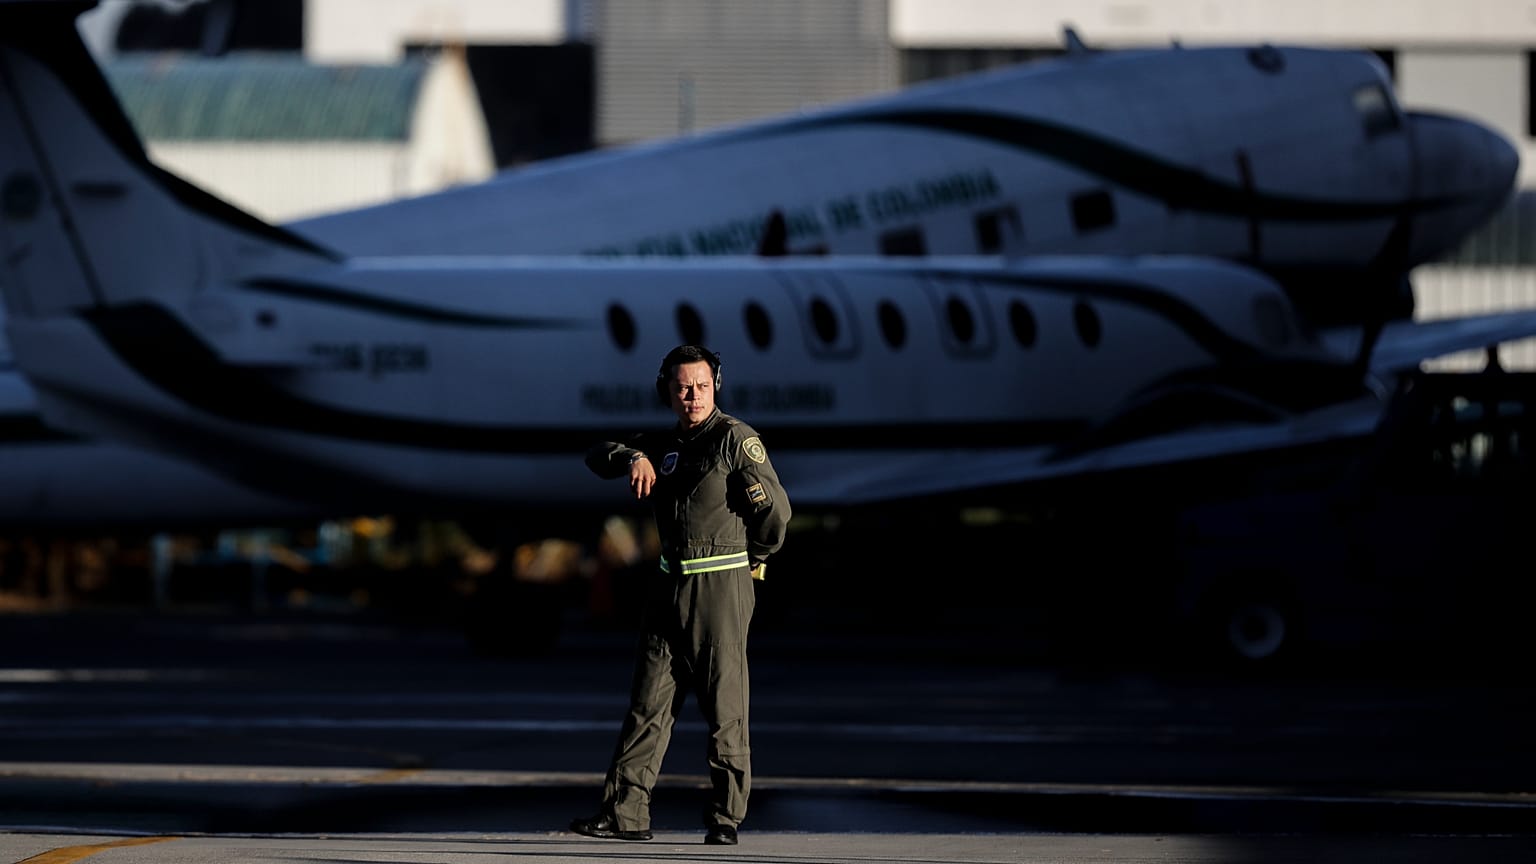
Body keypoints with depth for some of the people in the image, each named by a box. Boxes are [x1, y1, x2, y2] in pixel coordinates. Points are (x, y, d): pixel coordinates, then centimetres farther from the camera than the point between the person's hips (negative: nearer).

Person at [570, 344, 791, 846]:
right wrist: (632, 457, -7)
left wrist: (756, 558, 7)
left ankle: (726, 818, 1)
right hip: (670, 587, 7)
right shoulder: (663, 445, 15)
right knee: (648, 702, 2)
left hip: (722, 585, -6)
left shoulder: (735, 438, -7)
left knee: (725, 709, -4)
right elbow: (597, 457, 14)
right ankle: (626, 813, 0)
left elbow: (775, 509, -9)